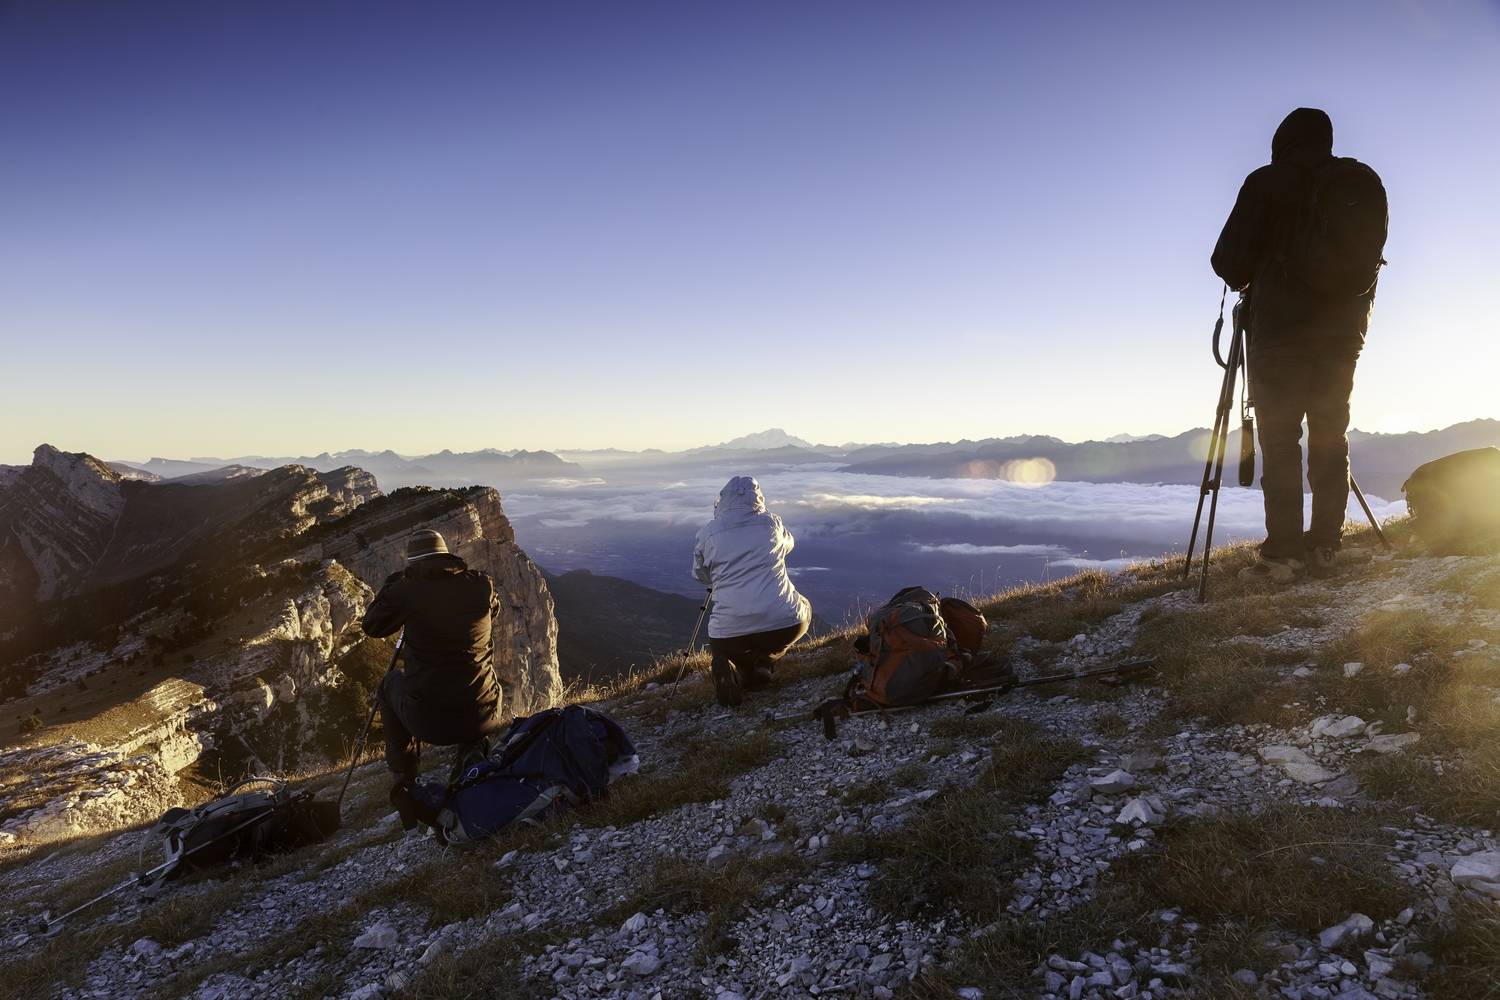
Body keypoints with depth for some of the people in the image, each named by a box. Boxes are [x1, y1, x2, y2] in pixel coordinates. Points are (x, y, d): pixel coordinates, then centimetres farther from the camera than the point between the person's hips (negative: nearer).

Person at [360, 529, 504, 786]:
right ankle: (473, 751, 22)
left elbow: (371, 626, 14)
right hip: (483, 719, 2)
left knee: (390, 682, 30)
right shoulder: (482, 584, 1)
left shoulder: (404, 590, -5)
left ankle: (403, 779, 30)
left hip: (427, 724, -2)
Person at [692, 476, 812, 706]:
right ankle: (764, 661, 11)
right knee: (802, 609, 34)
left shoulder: (708, 533, 4)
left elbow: (701, 575, 20)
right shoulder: (771, 523, 9)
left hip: (730, 633, 0)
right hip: (785, 625, 0)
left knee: (723, 648, 35)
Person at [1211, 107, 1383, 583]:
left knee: (1280, 440, -5)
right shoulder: (1364, 184, 14)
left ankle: (1283, 556, -7)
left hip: (1281, 329, -5)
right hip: (1344, 328, 5)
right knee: (1330, 437, 8)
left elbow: (1228, 261, -4)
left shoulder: (1266, 183, -1)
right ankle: (1325, 546, 10)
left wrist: (1243, 280, 18)